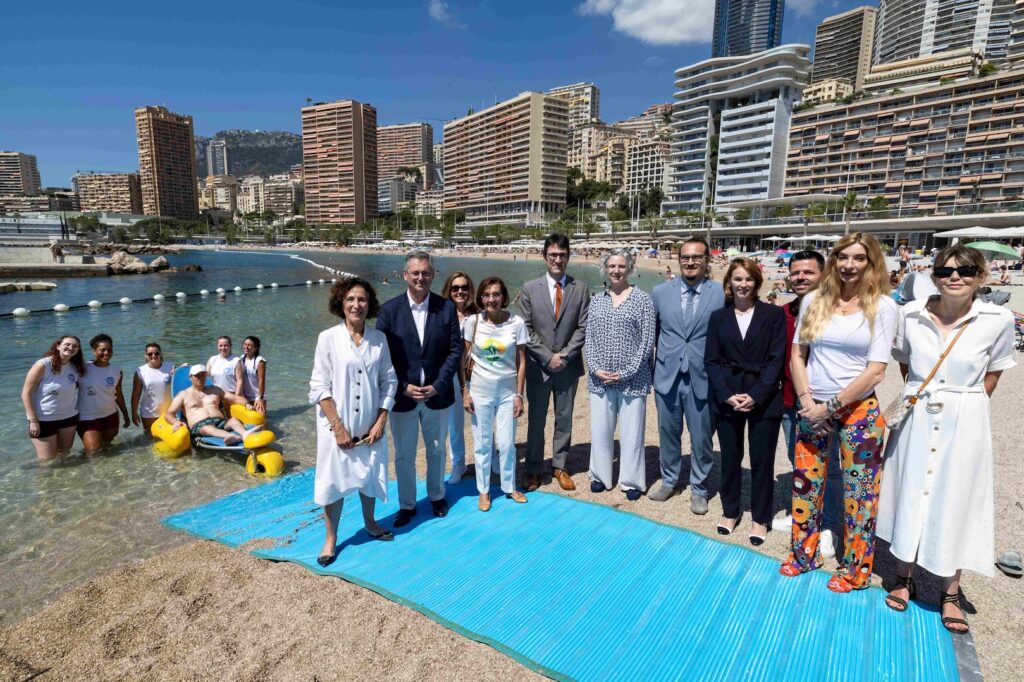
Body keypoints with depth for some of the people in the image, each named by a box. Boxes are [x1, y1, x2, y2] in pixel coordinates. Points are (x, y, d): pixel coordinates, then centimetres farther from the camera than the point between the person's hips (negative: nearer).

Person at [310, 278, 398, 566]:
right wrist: (338, 426, -14)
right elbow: (319, 387, -11)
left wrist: (381, 421, -5)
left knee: (369, 474, 18)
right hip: (337, 425, -3)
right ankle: (330, 538, 28)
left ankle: (370, 523, 42)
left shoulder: (379, 338, -1)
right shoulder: (328, 338, -10)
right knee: (334, 479, 8)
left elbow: (389, 381, 1)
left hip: (370, 424, 3)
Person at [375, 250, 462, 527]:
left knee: (436, 451, 18)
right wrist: (404, 387, -13)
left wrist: (438, 385, -12)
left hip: (437, 394, 1)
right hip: (402, 396, -1)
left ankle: (437, 496, 40)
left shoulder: (447, 307, -4)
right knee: (404, 455, 12)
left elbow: (455, 350, -4)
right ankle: (407, 504, 31)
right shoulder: (389, 310, -7)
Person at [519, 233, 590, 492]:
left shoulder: (581, 289, 1)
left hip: (568, 365, 1)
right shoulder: (529, 289, -1)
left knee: (564, 419, 12)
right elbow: (526, 330, -4)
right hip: (538, 366, -1)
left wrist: (564, 355, -11)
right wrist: (547, 357, -11)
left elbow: (583, 328, -2)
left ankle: (559, 466, 27)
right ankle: (533, 470, 22)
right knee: (536, 420, 9)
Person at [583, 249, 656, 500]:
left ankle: (632, 481, 23)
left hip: (632, 378, -3)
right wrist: (595, 368, -6)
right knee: (600, 430, 11)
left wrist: (626, 373, -11)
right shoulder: (596, 300, 8)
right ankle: (600, 476, 30)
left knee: (632, 432, 5)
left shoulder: (643, 299, -3)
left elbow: (647, 341, -6)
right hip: (599, 378, 3)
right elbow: (589, 339, 8)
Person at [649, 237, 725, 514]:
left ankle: (698, 489, 31)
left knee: (701, 438, 11)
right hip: (667, 376, 2)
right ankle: (669, 481, 36)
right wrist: (649, 367, 7)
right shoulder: (660, 292, 2)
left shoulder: (722, 293, -5)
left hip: (703, 378, -2)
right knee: (668, 434, 16)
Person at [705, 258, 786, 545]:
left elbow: (777, 359, -5)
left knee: (762, 460, 6)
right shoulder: (718, 317, 7)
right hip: (727, 399, 2)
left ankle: (760, 518, 23)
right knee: (730, 458, 12)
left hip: (764, 399, -2)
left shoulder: (774, 314, 0)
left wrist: (756, 395, -14)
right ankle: (730, 511, 29)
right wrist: (726, 394, -11)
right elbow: (711, 360, 2)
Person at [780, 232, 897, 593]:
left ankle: (855, 569, 28)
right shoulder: (813, 300, 2)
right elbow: (797, 355, 4)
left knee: (858, 491, 8)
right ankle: (803, 555, 31)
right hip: (812, 408, 3)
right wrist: (807, 400, -7)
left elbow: (875, 371, -10)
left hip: (858, 410, -2)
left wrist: (831, 406, -12)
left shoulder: (882, 306, -5)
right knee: (805, 483, 11)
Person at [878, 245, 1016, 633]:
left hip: (964, 424, -1)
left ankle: (950, 594, 27)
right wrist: (919, 394, 7)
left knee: (954, 502, 8)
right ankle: (903, 580, 28)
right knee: (909, 496, 10)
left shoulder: (998, 320, -10)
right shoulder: (911, 314, -6)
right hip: (916, 419, 1)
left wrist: (967, 404, 2)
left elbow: (994, 372, 5)